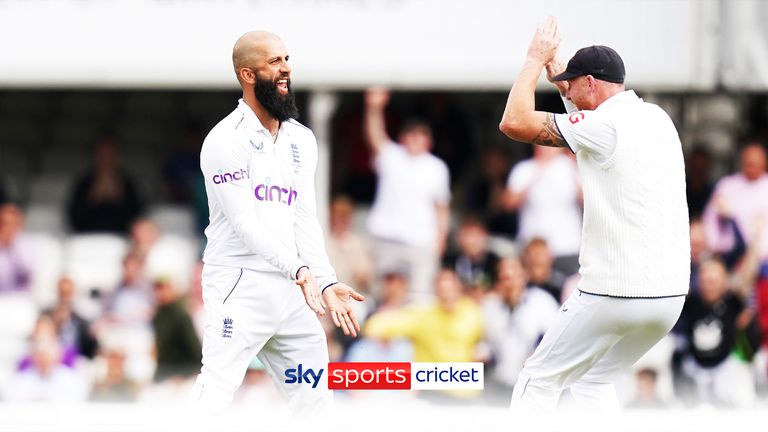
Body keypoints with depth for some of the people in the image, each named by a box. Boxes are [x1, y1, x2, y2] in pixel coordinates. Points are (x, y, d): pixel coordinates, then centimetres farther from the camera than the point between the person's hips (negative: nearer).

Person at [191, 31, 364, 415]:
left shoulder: (302, 140, 13)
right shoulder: (227, 139, -9)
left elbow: (305, 220, 7)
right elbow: (244, 223, -17)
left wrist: (327, 282, -6)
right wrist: (300, 271, -27)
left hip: (293, 288, 7)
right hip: (240, 286, -7)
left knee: (315, 398, 10)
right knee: (213, 398, -14)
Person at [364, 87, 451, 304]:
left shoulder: (437, 168, 9)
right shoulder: (391, 157, 5)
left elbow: (441, 207, 13)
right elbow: (376, 136, -13)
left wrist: (440, 236, 3)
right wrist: (374, 109, -30)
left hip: (421, 241, 0)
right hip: (387, 237, 0)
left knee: (420, 296, -6)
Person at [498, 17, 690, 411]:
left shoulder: (604, 125, -12)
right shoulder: (658, 119, 12)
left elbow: (515, 123, -12)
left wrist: (536, 59, 0)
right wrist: (551, 65, 29)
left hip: (614, 294, -8)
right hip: (671, 292, 8)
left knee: (539, 382, 5)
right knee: (593, 381, 24)